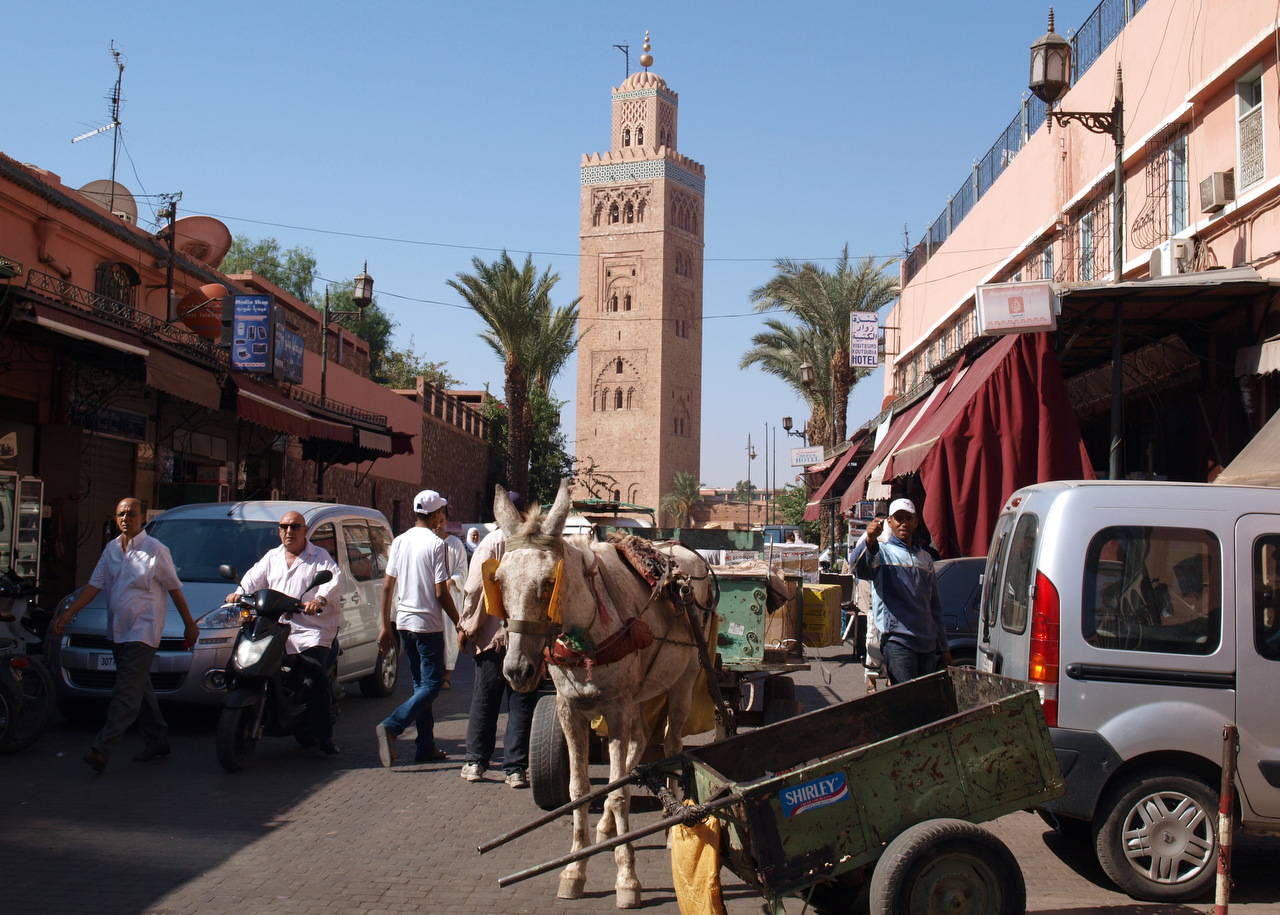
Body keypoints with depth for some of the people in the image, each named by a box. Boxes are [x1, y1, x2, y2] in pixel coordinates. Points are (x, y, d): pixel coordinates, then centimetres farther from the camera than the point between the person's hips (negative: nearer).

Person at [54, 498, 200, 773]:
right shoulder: (112, 549, 10)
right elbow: (95, 585, 10)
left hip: (143, 632, -7)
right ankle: (157, 741, 23)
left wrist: (189, 625, 1)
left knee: (127, 691, -12)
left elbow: (174, 589, -2)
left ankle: (101, 748, -17)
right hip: (118, 631, 7)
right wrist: (69, 613, 0)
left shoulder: (155, 550, -8)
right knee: (139, 689, 13)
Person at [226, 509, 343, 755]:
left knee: (315, 676, -19)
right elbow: (254, 577, 11)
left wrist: (320, 599, -30)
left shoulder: (320, 556, 9)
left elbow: (333, 578, -9)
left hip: (313, 629, -5)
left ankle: (324, 735, -14)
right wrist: (239, 592, -12)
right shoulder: (272, 558, 24)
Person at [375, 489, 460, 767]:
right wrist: (459, 624, -4)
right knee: (431, 686, -2)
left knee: (421, 685, 14)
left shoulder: (399, 542, 6)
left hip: (404, 622, 7)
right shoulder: (437, 545, -12)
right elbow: (441, 593, -14)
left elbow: (387, 586, 7)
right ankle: (391, 726, -20)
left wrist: (386, 625, 13)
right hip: (429, 624, -7)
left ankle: (426, 746, 15)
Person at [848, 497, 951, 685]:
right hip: (897, 640, -6)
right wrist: (869, 540, -44)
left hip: (928, 643, 6)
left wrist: (943, 648, 19)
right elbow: (860, 567, -22)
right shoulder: (882, 552, 3)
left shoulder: (925, 558, 22)